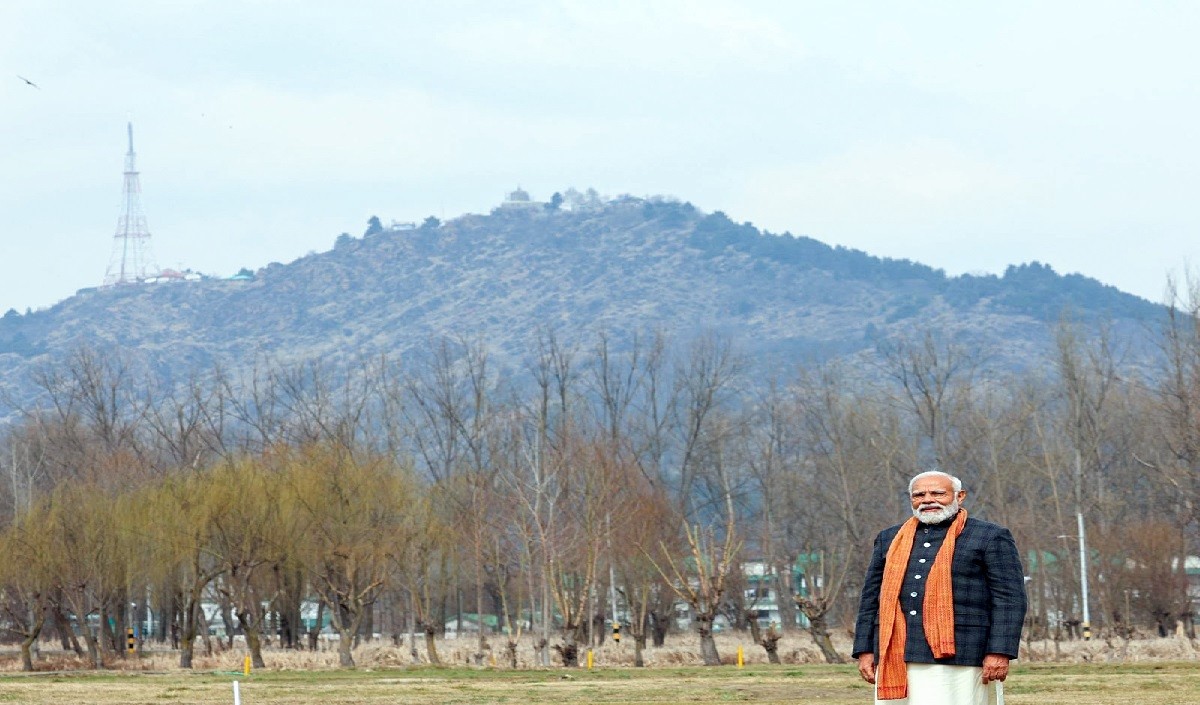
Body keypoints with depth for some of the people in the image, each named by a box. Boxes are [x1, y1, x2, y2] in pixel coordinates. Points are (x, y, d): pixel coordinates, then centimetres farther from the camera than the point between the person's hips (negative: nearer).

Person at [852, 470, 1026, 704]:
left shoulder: (990, 537, 5)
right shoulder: (890, 539, 19)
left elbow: (1009, 599, -1)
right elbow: (871, 598, 20)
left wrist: (999, 653, -10)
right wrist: (865, 650, 11)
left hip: (954, 656, -5)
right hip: (894, 657, 5)